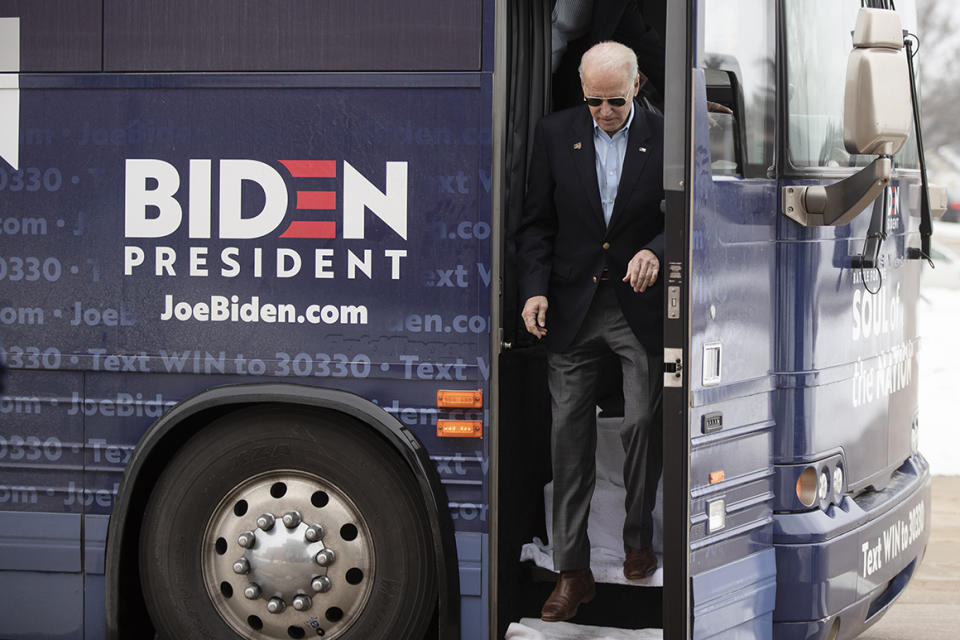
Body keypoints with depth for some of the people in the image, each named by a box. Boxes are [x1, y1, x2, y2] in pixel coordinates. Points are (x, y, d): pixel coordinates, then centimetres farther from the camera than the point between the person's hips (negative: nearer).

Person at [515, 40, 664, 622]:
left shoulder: (663, 137, -3)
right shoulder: (555, 133, 2)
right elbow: (537, 222, 4)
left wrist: (655, 251, -19)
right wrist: (534, 289, -8)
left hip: (639, 306, -1)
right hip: (572, 306, 1)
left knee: (642, 425, 2)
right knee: (570, 433, 1)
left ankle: (639, 537, 27)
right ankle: (573, 570, 7)